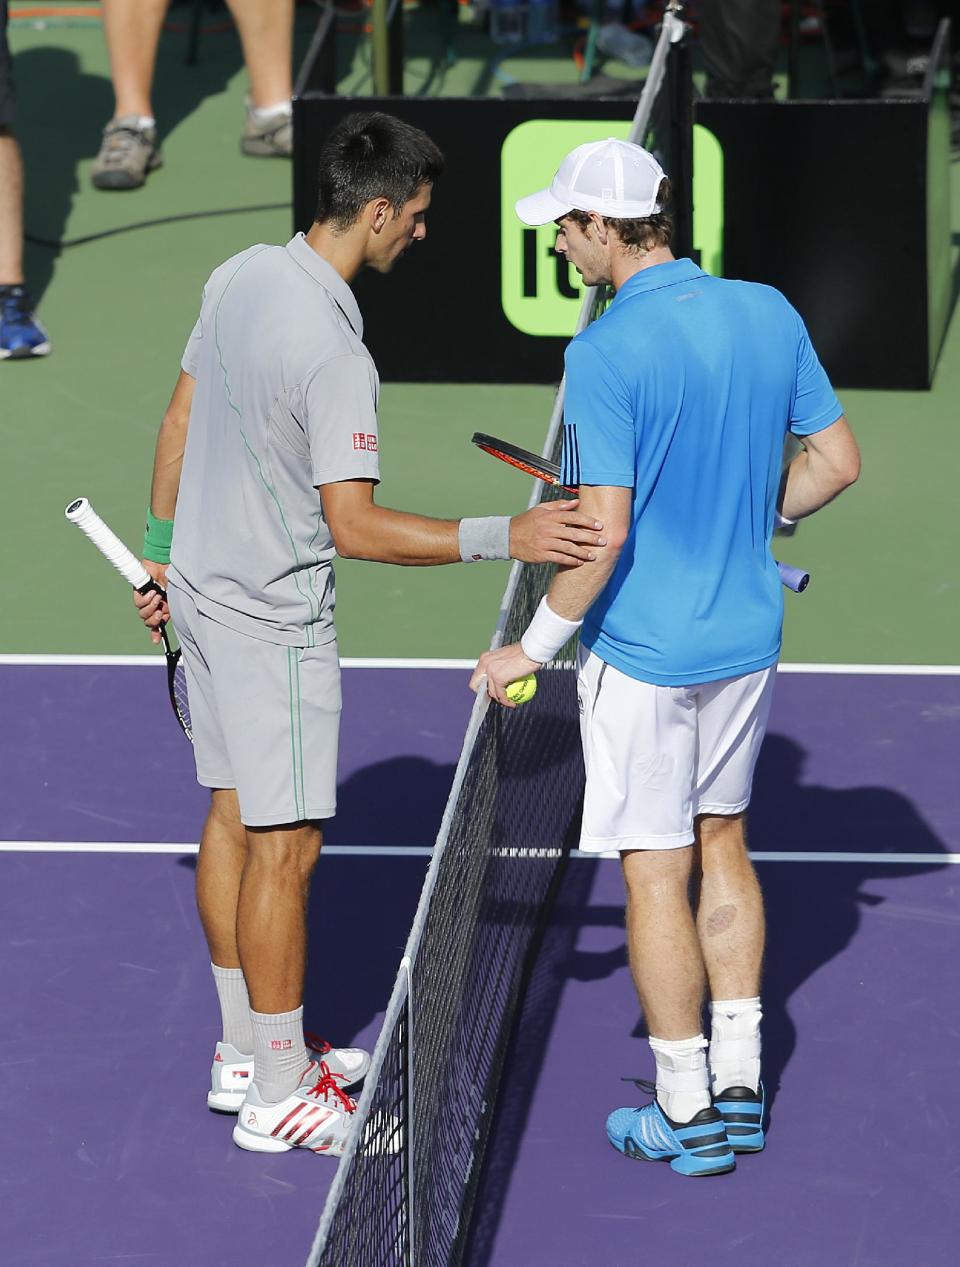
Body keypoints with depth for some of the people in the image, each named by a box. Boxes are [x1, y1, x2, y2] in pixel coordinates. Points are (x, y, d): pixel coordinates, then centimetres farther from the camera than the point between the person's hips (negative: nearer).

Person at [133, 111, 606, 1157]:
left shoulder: (239, 277, 0)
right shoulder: (333, 352, -27)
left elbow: (180, 417, 11)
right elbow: (355, 527, -28)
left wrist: (160, 547, 22)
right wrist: (504, 539, -30)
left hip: (202, 588, 10)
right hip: (273, 617, -10)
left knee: (232, 814, 17)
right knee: (284, 846, -1)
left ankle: (246, 1050, 29)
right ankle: (278, 1096, 6)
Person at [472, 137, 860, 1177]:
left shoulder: (605, 353, -21)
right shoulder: (769, 314, -2)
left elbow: (603, 536, -23)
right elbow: (837, 461, 6)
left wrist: (531, 649, -11)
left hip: (644, 654, -7)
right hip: (747, 637, 7)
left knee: (657, 876, 4)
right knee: (721, 844, 21)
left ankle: (687, 1116, 12)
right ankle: (740, 1084, 25)